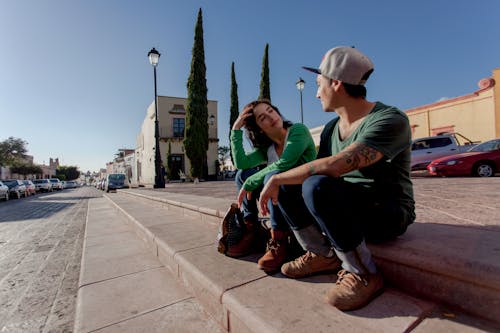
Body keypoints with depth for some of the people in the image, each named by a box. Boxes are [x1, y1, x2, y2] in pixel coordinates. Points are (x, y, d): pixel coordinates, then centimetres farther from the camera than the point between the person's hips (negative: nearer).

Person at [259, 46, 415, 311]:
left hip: (386, 213, -7)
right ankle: (323, 255, -1)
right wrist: (275, 182, -6)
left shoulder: (390, 120, -20)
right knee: (278, 178, -8)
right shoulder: (331, 128, 6)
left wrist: (277, 180, -26)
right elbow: (317, 168, 8)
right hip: (344, 208, 7)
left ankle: (364, 274, -14)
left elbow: (333, 166, -35)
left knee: (318, 186, -37)